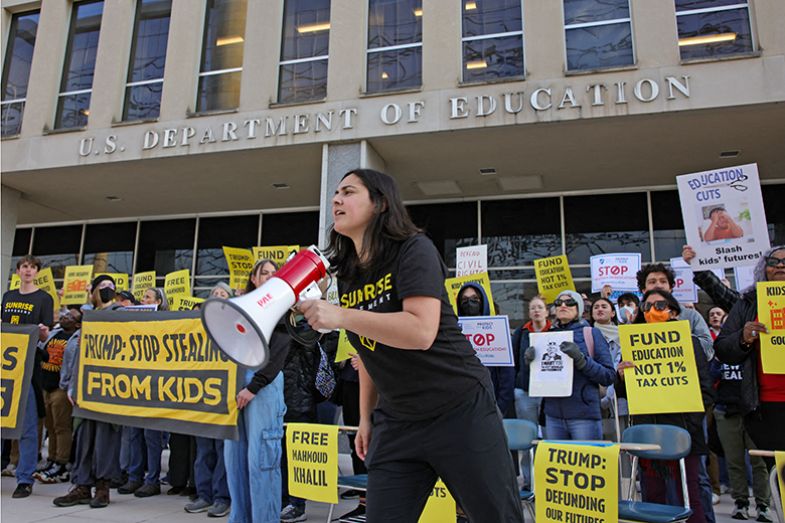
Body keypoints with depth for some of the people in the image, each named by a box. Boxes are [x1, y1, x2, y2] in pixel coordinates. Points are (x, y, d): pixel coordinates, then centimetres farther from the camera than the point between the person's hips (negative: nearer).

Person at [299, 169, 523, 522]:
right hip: (395, 422, 6)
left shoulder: (413, 249, -13)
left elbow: (421, 331, -27)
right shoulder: (347, 275, 6)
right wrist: (366, 417, 15)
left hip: (460, 410, -5)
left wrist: (340, 317, -28)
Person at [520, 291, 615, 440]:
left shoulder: (591, 334, 3)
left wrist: (580, 358, -19)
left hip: (584, 415, -3)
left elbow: (609, 376, -7)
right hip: (553, 415, 4)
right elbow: (529, 380, 14)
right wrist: (527, 361, -6)